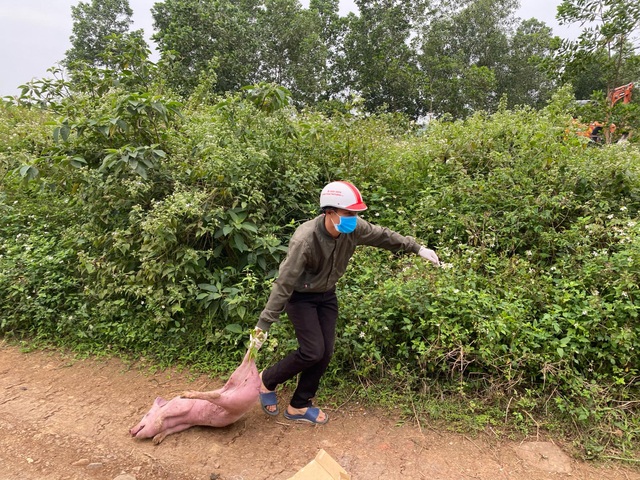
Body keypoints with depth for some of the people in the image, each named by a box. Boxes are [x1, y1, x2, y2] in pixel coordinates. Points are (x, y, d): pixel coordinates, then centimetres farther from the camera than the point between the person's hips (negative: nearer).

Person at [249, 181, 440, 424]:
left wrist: (418, 248, 9)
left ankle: (299, 406, 25)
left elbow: (383, 235, 1)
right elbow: (284, 283, -32)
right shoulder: (305, 239, -35)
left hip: (327, 295, 6)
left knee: (325, 353, 4)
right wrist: (264, 324, -29)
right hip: (300, 297, -6)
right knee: (313, 352, -12)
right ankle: (267, 380, 16)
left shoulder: (354, 228, -19)